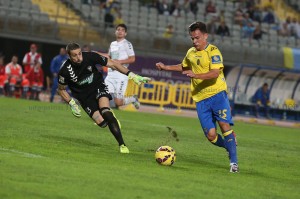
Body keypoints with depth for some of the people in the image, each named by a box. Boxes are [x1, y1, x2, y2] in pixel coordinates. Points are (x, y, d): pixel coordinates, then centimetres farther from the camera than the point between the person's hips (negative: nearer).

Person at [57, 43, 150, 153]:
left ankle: (122, 144, -26)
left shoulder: (90, 57, -22)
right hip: (84, 97, 1)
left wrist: (131, 75, -16)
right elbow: (61, 90, -3)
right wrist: (71, 103, -16)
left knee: (105, 112, -29)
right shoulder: (65, 71, -22)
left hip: (98, 87, 0)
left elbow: (112, 64, -12)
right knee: (102, 122, -16)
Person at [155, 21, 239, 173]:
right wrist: (166, 67, 28)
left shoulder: (213, 51, -6)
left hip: (217, 93, -5)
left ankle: (233, 162, -12)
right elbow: (183, 67, 38)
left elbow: (215, 73, -21)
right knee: (211, 135, -6)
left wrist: (196, 75, -31)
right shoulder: (191, 53, 15)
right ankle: (230, 146, 23)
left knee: (224, 125, -19)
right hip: (201, 98, 5)